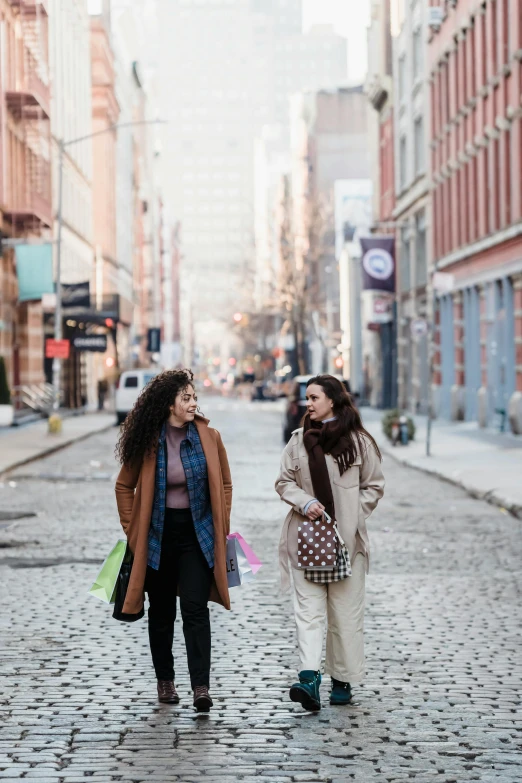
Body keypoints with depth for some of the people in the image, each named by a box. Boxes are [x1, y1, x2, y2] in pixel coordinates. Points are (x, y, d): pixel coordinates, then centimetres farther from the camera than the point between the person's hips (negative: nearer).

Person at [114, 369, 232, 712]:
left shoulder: (209, 437, -3)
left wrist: (222, 528, 4)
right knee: (162, 610, 10)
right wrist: (132, 528, 3)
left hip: (197, 533, 0)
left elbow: (224, 486, 8)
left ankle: (201, 687, -13)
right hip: (158, 534, 1)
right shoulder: (148, 441, -5)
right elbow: (125, 485, 7)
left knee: (195, 607, -10)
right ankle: (165, 681, 24)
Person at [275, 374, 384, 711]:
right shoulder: (299, 440, 6)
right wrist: (304, 503, -7)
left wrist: (351, 517, -4)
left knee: (346, 613, 4)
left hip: (347, 539, -2)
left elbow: (374, 486, 6)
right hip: (307, 537, 2)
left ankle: (343, 681, 15)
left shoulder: (358, 441, -1)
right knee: (308, 610, -7)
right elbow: (284, 482, 11)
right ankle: (309, 679, -16)